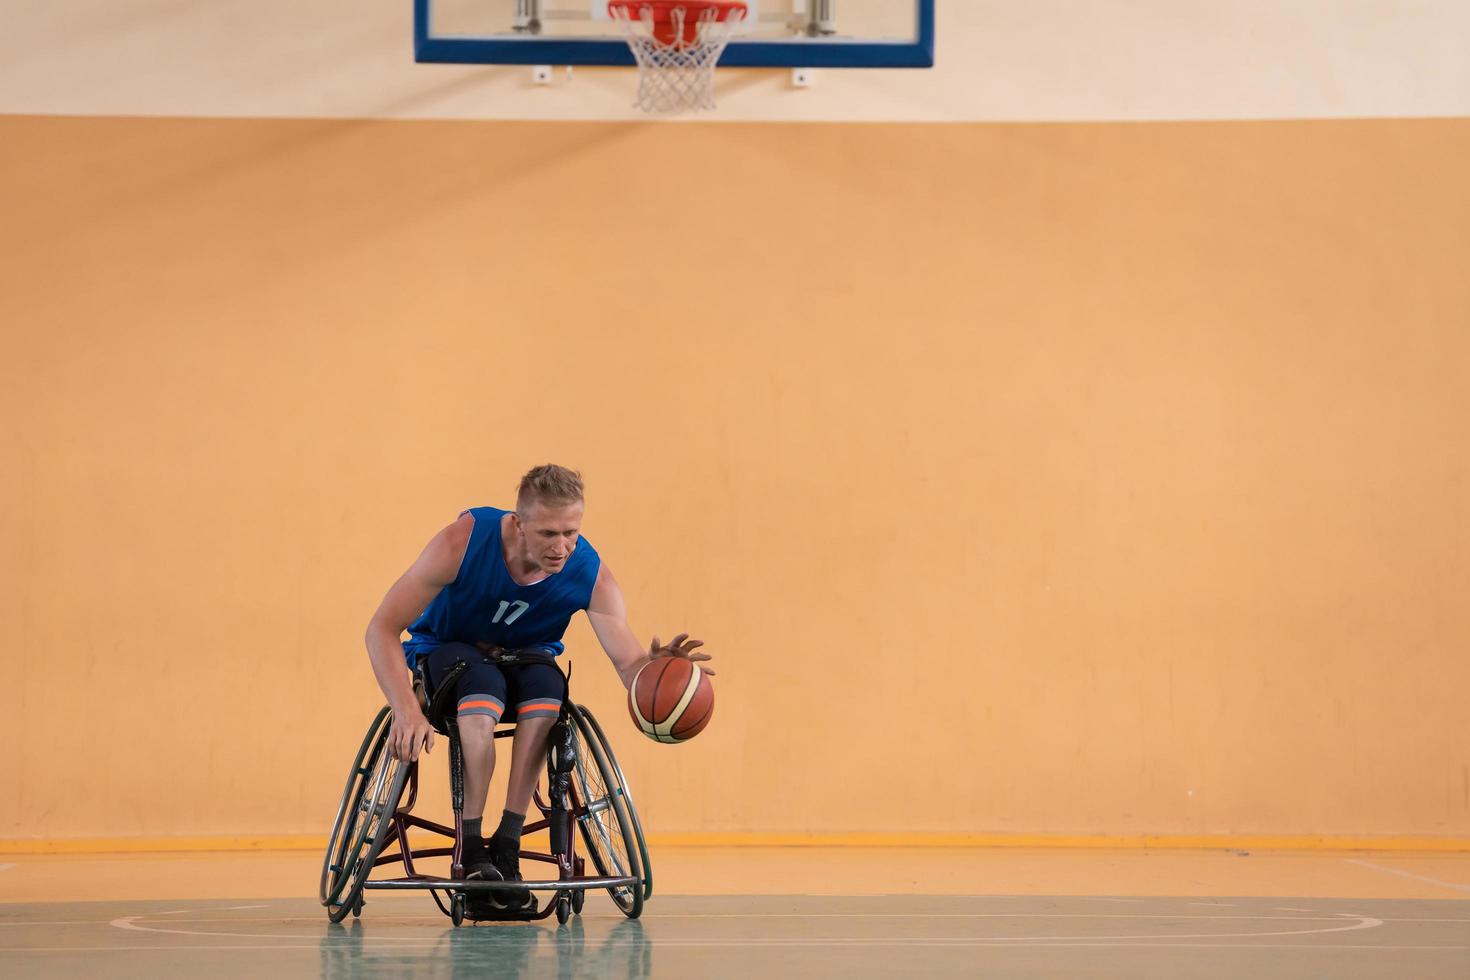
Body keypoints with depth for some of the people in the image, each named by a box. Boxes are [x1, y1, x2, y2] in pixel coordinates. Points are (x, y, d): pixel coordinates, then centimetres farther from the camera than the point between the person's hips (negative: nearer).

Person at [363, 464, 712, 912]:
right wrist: (407, 710, -39)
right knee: (484, 691, -37)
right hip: (449, 649, -2)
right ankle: (471, 850, -29)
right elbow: (382, 629, -25)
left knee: (547, 691, -34)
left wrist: (653, 667, -53)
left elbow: (628, 662, -28)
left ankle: (506, 846, -28)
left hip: (526, 657, 2)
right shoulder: (465, 541, -29)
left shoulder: (590, 573, -22)